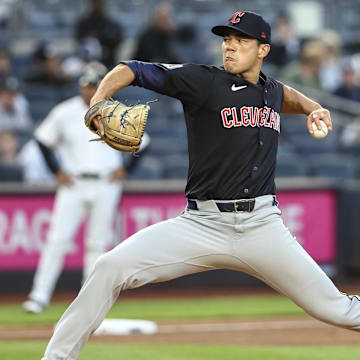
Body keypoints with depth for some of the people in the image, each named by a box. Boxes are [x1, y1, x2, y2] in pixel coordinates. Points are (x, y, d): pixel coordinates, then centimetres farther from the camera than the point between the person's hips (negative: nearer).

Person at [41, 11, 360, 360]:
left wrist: (311, 107, 19)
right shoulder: (203, 82, -2)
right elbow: (130, 69, -5)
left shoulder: (272, 91, 13)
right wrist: (98, 101, -23)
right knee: (110, 268, -20)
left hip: (262, 226, 3)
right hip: (202, 224, -3)